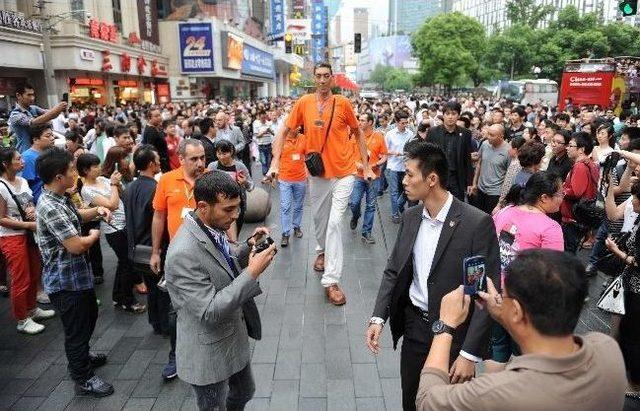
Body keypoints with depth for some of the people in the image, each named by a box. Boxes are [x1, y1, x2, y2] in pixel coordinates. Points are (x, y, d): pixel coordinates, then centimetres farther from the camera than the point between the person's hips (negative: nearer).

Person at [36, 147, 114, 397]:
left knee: (89, 316, 27)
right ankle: (84, 379, 25)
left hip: (77, 274, 10)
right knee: (76, 328, 7)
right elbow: (76, 246, -30)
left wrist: (97, 211, 4)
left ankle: (80, 357, 49)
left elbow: (74, 215, 23)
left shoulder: (60, 199, 3)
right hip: (65, 281, -10)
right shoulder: (50, 207, -28)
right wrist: (94, 236, -9)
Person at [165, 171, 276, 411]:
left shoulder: (213, 228, -4)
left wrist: (249, 247, -6)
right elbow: (209, 312, -30)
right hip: (209, 355, -8)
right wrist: (252, 273, -30)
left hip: (235, 339, 8)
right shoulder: (183, 253, -31)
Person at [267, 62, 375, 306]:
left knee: (335, 221, -8)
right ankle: (322, 251, 50)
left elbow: (358, 133, 4)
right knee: (319, 218, 19)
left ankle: (331, 280, -4)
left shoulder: (343, 103, -5)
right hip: (317, 171, 3)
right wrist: (275, 162, -9)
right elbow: (284, 132, 2)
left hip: (343, 172, -2)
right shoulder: (304, 102, -2)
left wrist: (367, 167, 3)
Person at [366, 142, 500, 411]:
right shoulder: (411, 217, 0)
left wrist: (470, 354, -17)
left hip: (453, 333, -5)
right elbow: (393, 271, 7)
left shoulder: (477, 223, -18)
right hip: (413, 327, 5)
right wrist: (378, 317, -4)